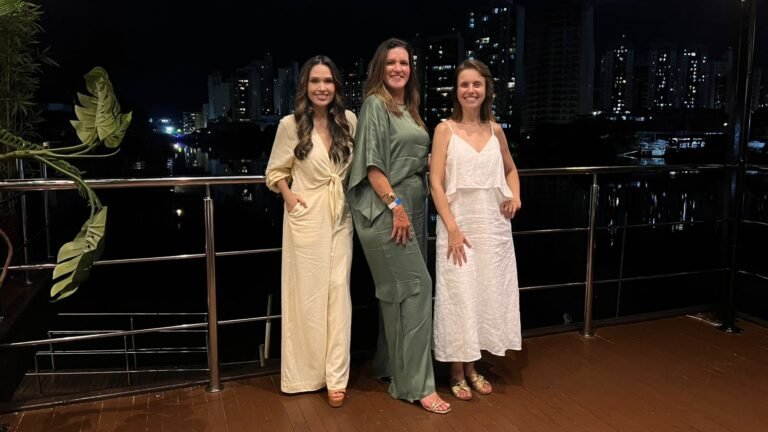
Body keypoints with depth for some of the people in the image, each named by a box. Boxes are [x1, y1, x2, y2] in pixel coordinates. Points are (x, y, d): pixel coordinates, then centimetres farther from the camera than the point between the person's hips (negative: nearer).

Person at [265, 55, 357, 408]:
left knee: (338, 292, 3)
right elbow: (275, 172, 4)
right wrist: (290, 199, -11)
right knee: (307, 293, 5)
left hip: (341, 217, 2)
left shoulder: (349, 121, 1)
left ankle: (336, 377, 11)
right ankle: (308, 373, 21)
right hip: (306, 217, -2)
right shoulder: (291, 125, -6)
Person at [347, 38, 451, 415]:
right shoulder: (375, 104, -6)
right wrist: (394, 205, -18)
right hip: (385, 210, -8)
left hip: (412, 207, 8)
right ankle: (415, 383, -1)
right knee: (414, 286, -10)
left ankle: (389, 365, 26)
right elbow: (371, 163, -14)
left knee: (397, 290, 13)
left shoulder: (409, 108, 18)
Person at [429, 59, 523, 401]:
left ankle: (472, 366, 27)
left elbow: (510, 169, 24)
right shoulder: (445, 129, -3)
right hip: (459, 223, -4)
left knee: (489, 293, 10)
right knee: (459, 295, 1)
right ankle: (457, 372, 17)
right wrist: (453, 229, -16)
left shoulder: (495, 130, 8)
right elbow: (436, 183, -9)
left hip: (494, 225, 4)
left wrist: (515, 196, 4)